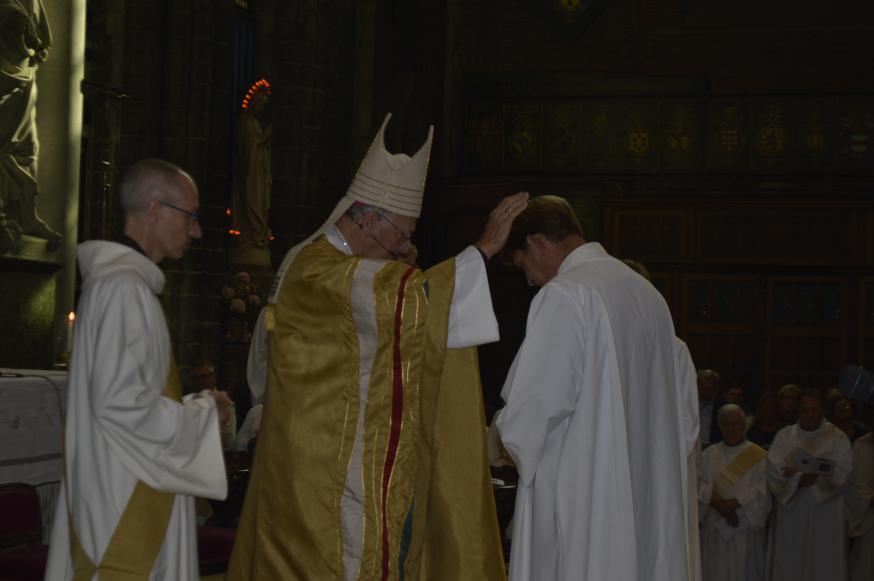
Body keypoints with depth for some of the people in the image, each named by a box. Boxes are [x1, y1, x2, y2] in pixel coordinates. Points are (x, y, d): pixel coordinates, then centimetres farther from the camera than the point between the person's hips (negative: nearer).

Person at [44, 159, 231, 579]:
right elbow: (120, 404, -23)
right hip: (123, 497, -10)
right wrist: (201, 414, -9)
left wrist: (192, 408, 10)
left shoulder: (122, 280, 14)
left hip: (122, 490, 10)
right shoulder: (125, 287, -17)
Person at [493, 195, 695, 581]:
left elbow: (530, 413, -16)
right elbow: (677, 409, 15)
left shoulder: (564, 295, -12)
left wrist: (503, 434, 6)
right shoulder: (649, 294, 11)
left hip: (580, 509, -8)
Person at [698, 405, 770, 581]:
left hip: (745, 529, -2)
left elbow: (760, 491, -10)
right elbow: (700, 486, -2)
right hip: (714, 528, 3)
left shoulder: (758, 456, 0)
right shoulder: (709, 454, 9)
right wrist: (720, 506, -17)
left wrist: (731, 503, -17)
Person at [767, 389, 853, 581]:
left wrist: (796, 472, -15)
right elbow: (774, 468, -6)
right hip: (791, 513, 1)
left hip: (825, 516, -1)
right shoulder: (784, 435, 7)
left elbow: (841, 472, -12)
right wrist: (801, 478, -22)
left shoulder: (837, 438, 3)